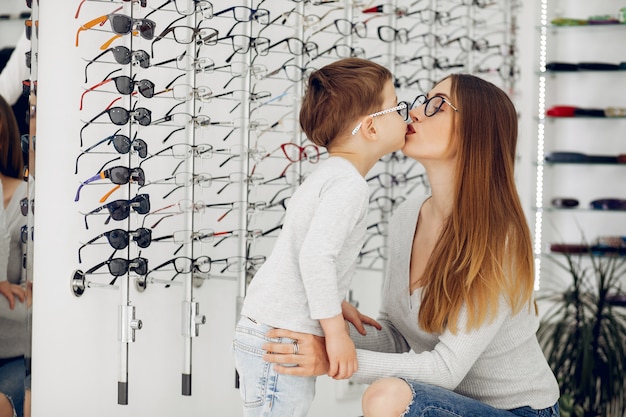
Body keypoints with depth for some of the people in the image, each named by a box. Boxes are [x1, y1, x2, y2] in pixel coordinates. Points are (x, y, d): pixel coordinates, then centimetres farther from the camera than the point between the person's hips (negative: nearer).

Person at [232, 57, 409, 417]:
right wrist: (336, 332, -22)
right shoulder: (350, 184, -17)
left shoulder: (330, 176, 16)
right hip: (280, 342, -10)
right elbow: (315, 256, -27)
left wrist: (338, 307, 22)